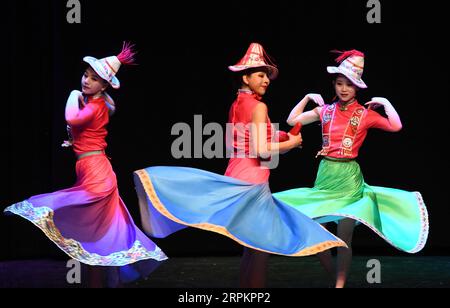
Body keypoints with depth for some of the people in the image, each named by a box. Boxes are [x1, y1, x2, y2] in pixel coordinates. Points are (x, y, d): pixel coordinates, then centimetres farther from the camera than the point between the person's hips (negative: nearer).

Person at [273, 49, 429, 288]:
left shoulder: (365, 114, -2)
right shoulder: (326, 110, 7)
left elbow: (396, 126, -14)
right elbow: (292, 120, 7)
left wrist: (385, 103, -11)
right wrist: (307, 98, 4)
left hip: (349, 177, -3)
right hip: (325, 175, 3)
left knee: (344, 236, -5)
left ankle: (340, 283, 2)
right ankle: (336, 277, 20)